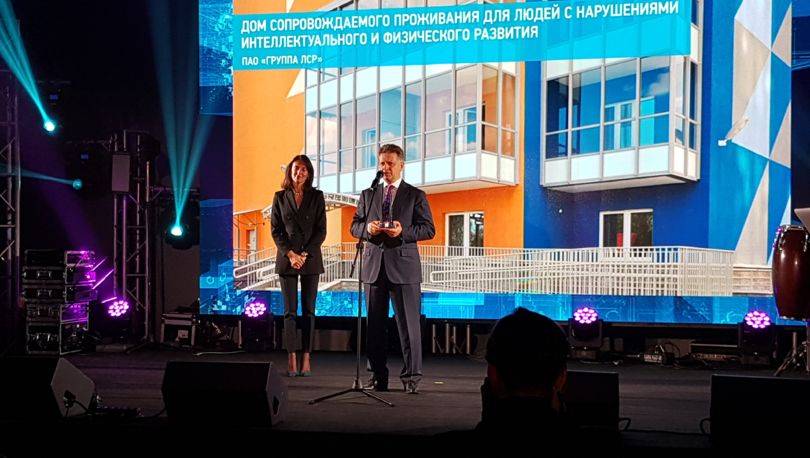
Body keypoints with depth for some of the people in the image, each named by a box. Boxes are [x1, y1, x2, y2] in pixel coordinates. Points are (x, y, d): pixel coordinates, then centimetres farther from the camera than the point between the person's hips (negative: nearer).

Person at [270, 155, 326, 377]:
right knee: (290, 310, -1)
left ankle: (306, 359, 3)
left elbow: (321, 230, 0)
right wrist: (290, 254, -11)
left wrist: (305, 254, -11)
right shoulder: (280, 197, 6)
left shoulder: (317, 196, 4)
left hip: (310, 258, 0)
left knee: (308, 310, 1)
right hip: (286, 258, 0)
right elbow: (276, 230, 2)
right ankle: (291, 359, 1)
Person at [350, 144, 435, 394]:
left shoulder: (416, 195, 5)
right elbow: (355, 226, 14)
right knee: (374, 325, 6)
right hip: (374, 266, 3)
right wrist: (367, 228, -9)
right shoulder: (368, 194, 15)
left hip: (403, 267, -3)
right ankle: (378, 377, 14)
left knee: (408, 324, -3)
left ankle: (411, 377, 4)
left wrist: (403, 231, -16)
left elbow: (429, 229, 0)